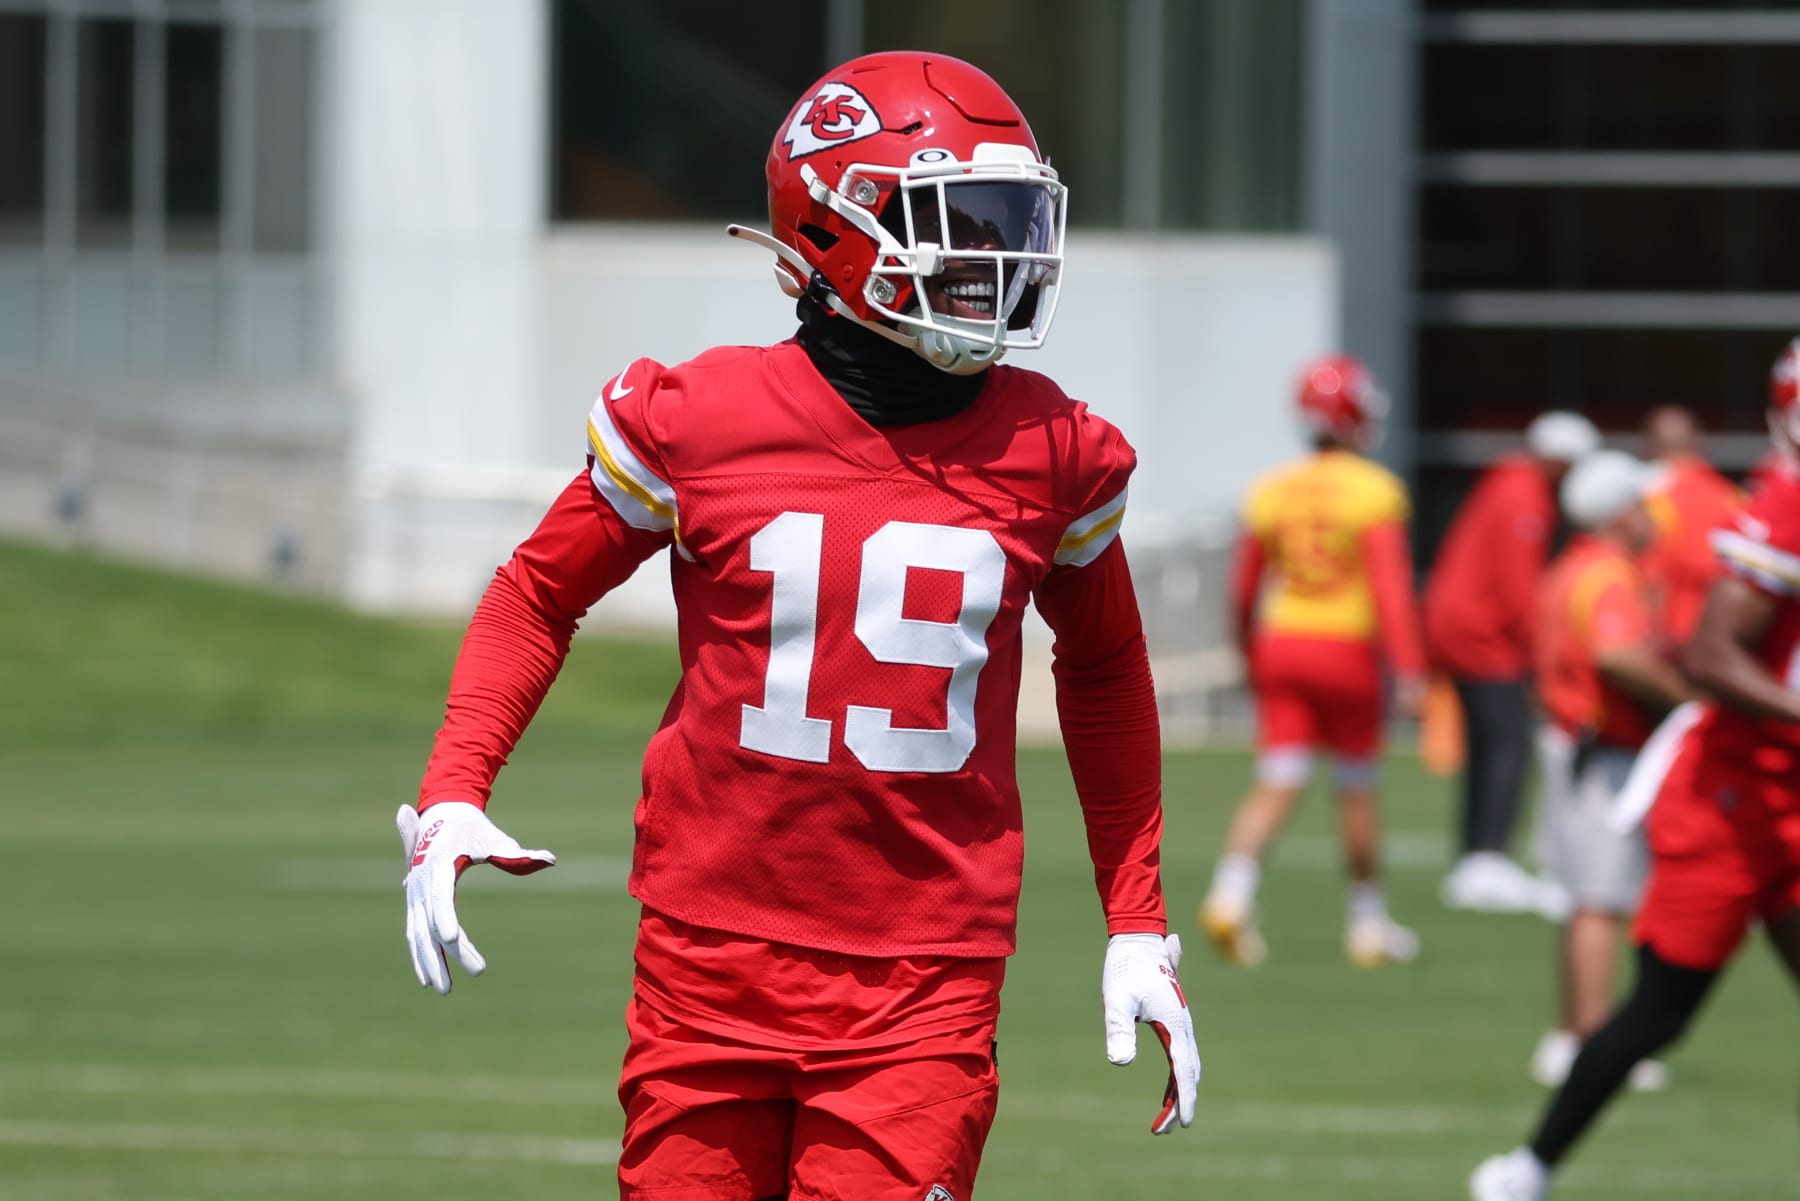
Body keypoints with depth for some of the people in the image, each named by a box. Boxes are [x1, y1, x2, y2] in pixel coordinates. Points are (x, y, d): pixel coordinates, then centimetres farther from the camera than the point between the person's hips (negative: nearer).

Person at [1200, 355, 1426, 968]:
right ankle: (1367, 922, 22)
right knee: (1356, 788, 11)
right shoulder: (1374, 492, -11)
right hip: (1347, 644, -3)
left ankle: (1231, 893, -20)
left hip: (1282, 642, 3)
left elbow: (1245, 586, 11)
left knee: (1277, 785, 2)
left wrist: (1250, 655, 25)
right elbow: (1390, 584, -16)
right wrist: (1409, 670, -15)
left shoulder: (1271, 491, 4)